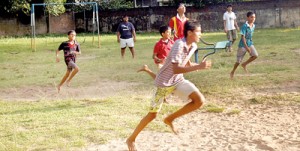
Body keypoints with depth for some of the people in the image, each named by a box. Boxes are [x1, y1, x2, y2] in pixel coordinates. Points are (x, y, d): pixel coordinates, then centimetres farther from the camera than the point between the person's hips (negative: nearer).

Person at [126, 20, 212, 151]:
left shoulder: (193, 46, -2)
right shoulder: (179, 45, -27)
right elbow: (176, 69, -36)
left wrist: (199, 66, -3)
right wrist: (198, 67, -39)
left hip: (178, 80, 7)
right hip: (164, 82, -7)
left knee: (200, 100, -11)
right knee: (152, 114, 3)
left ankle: (170, 119, 7)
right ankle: (131, 139, 22)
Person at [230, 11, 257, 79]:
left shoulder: (253, 26, 1)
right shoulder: (244, 26, -20)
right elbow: (243, 37, -23)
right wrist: (246, 47, -28)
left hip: (250, 43, 6)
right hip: (243, 45, -6)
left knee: (255, 55, -17)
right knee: (239, 61, 3)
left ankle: (244, 64, 6)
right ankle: (232, 72, 27)